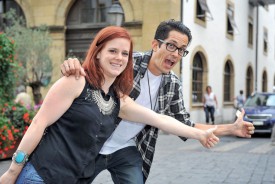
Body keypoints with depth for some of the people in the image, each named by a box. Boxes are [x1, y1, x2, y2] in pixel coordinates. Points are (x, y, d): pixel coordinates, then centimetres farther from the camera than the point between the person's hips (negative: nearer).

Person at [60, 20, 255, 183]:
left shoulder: (173, 85, -3)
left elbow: (185, 125, 3)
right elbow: (87, 74, -12)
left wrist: (231, 129, -4)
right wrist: (72, 65, -38)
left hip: (127, 151, 3)